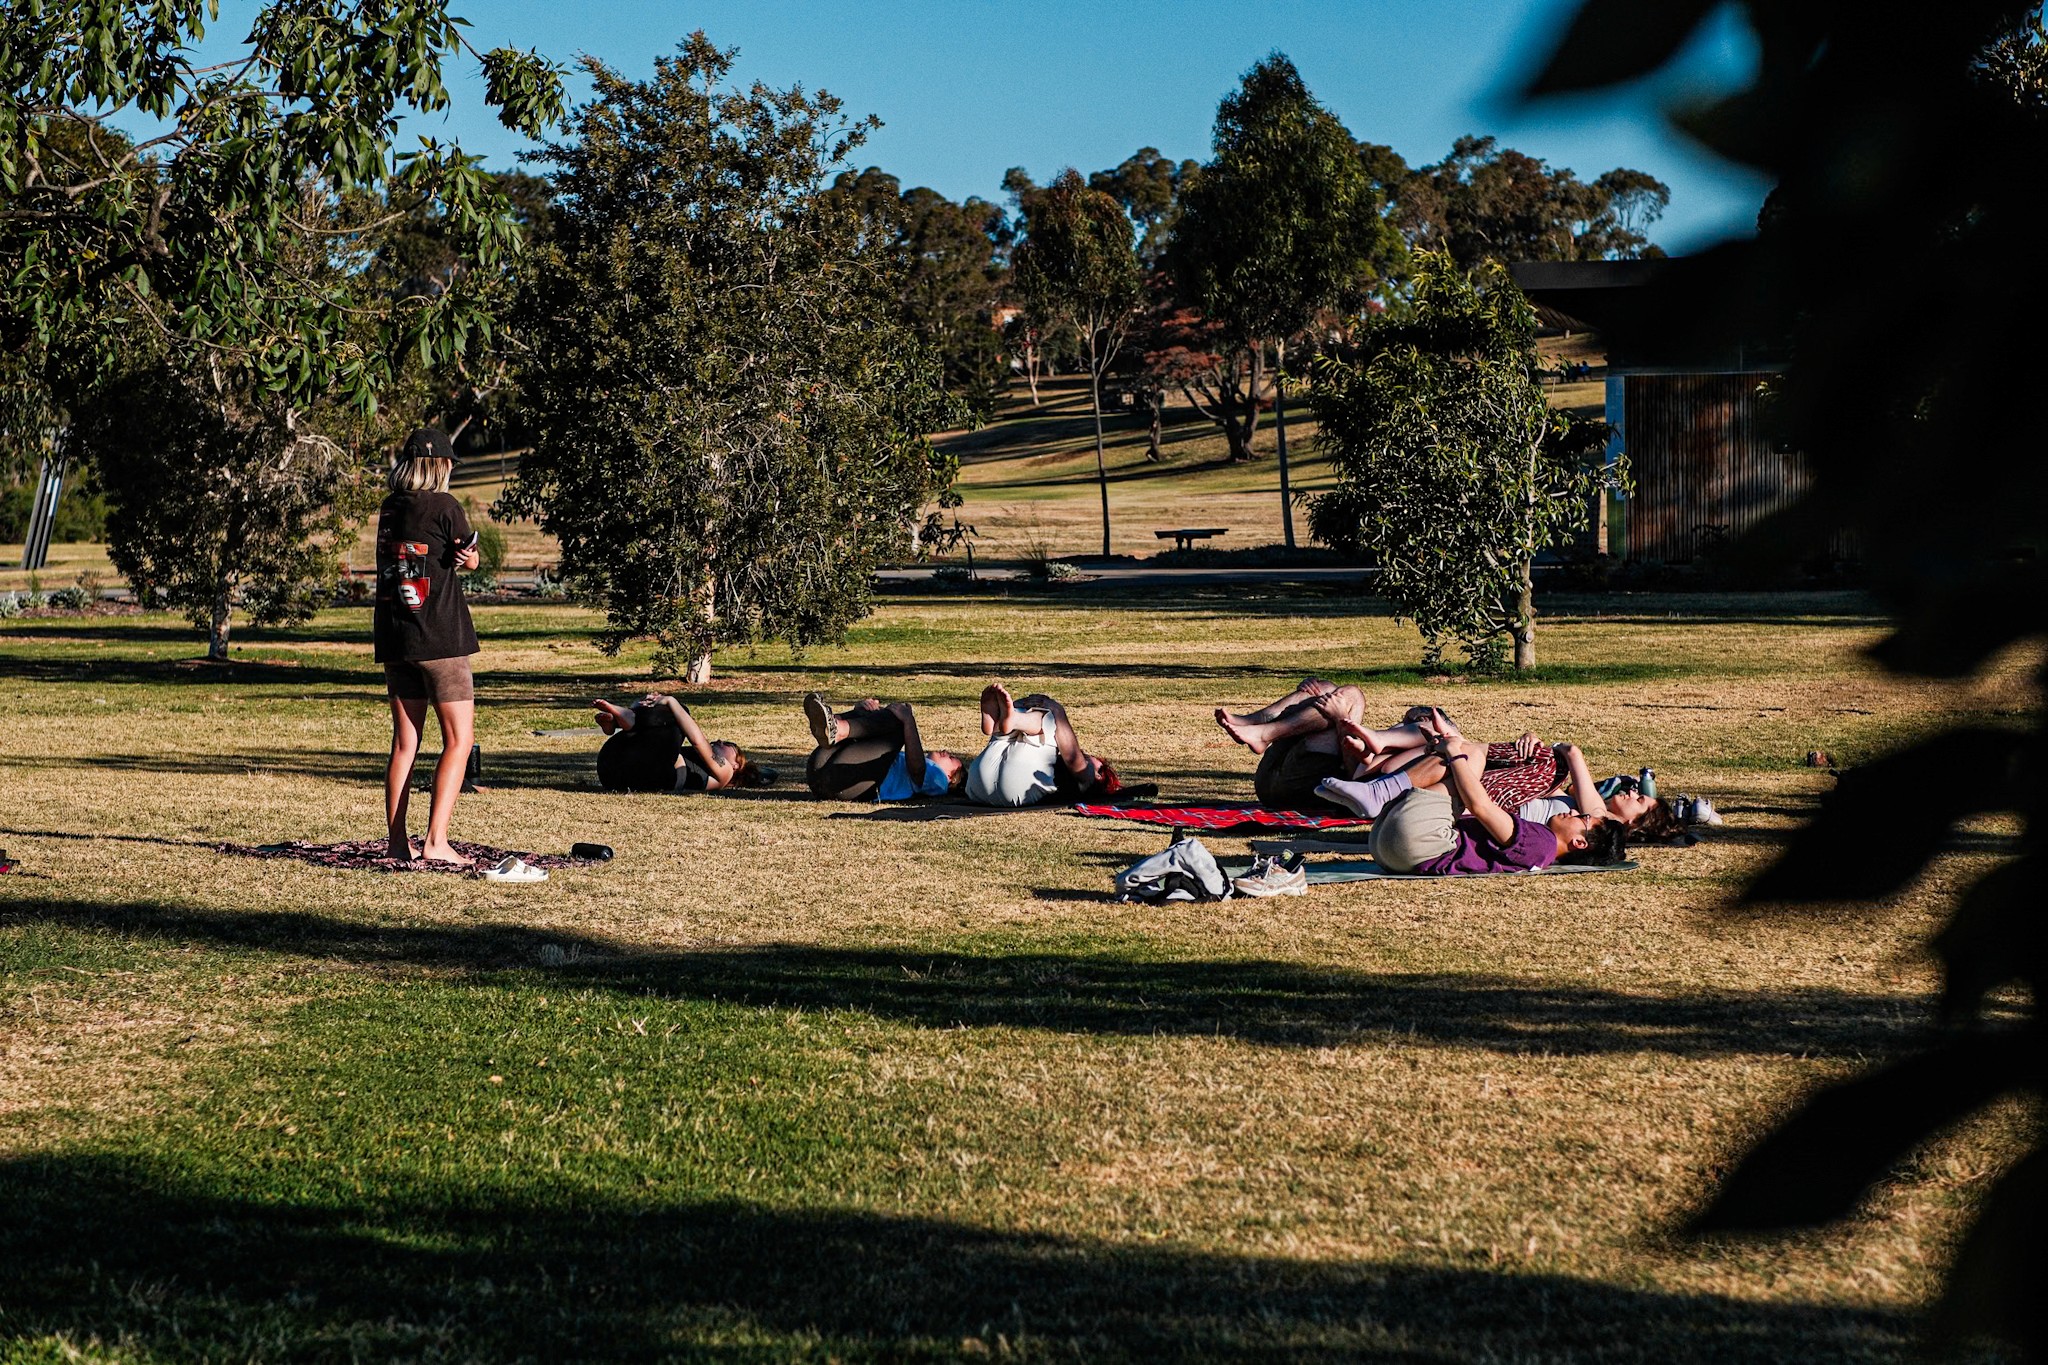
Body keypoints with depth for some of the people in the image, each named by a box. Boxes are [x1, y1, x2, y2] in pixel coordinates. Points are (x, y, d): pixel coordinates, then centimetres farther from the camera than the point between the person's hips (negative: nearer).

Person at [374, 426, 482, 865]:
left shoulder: (389, 509, 9)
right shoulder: (445, 507, -9)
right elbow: (471, 560, 1)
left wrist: (450, 556, 0)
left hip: (393, 638, 6)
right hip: (439, 637, -6)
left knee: (405, 742, 11)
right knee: (459, 738, -2)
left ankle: (397, 841, 11)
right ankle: (435, 841, -12)